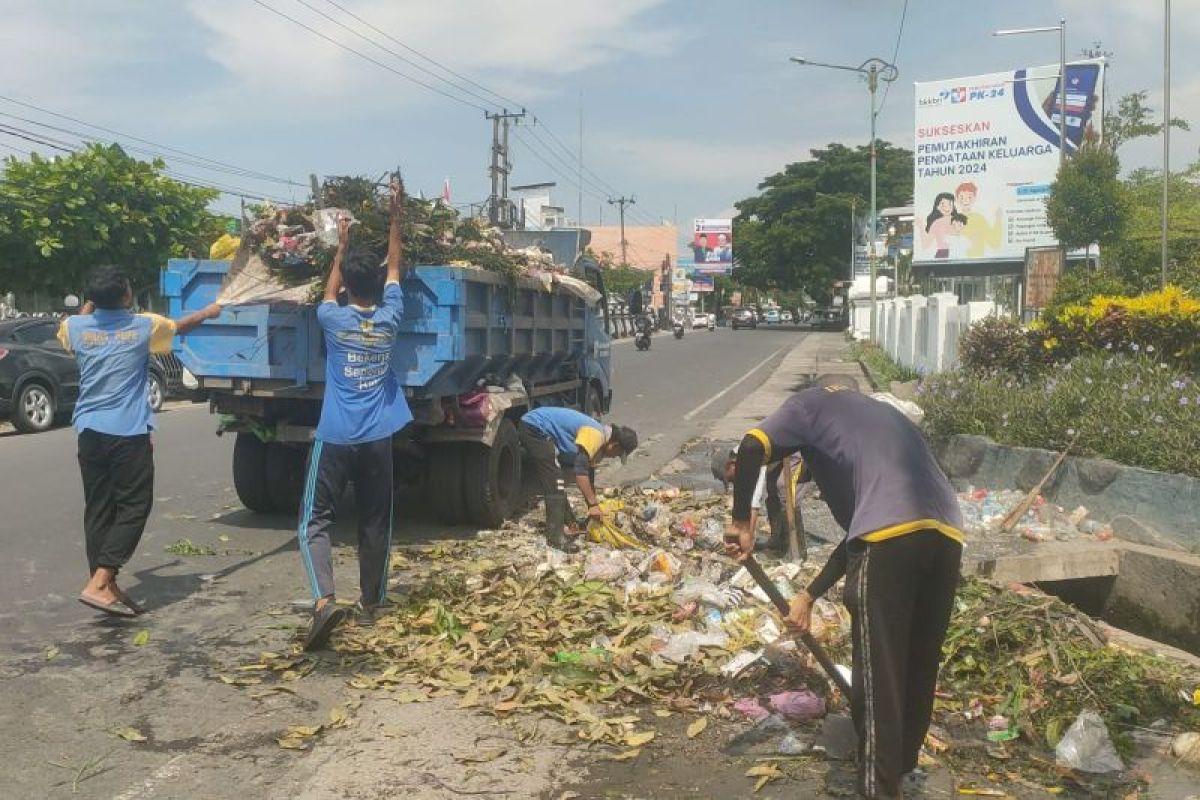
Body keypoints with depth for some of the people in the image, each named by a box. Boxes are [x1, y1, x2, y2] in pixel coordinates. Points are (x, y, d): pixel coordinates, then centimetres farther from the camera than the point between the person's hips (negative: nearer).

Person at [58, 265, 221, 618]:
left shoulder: (76, 327, 4)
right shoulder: (144, 326, -3)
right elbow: (181, 325, 19)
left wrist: (87, 307, 45)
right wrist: (209, 312, 38)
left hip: (89, 430, 5)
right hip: (128, 433, -5)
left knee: (98, 509, 9)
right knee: (133, 507, 1)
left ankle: (106, 587, 13)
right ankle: (98, 583, -10)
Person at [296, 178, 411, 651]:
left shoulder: (333, 320, -4)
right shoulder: (389, 318, 1)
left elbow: (331, 287, 20)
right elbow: (394, 266, 15)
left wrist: (342, 245, 30)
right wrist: (395, 216, 22)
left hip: (335, 438, -3)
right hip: (377, 439, 3)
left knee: (315, 520, 0)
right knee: (375, 522, 15)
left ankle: (324, 600, -20)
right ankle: (372, 601, 25)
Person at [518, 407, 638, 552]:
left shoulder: (598, 441, 13)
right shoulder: (595, 436, -17)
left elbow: (589, 477, 23)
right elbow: (580, 472, -24)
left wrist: (593, 507, 26)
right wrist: (593, 504, -18)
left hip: (532, 429, 11)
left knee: (553, 482, 18)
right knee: (555, 484, -12)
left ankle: (567, 521, 28)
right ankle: (556, 537, -11)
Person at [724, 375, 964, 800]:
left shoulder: (812, 402, 20)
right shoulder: (884, 413, 37)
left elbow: (751, 448, -2)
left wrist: (741, 522, 11)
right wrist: (809, 595, 35)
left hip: (893, 535, -7)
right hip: (946, 535, 7)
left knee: (877, 672, 3)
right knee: (919, 664, 21)